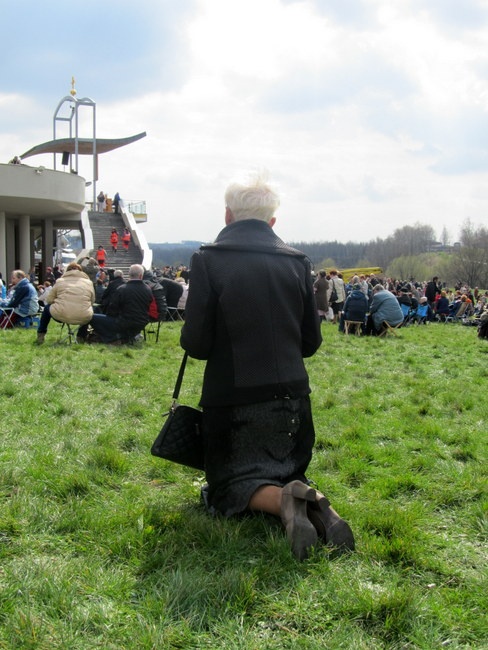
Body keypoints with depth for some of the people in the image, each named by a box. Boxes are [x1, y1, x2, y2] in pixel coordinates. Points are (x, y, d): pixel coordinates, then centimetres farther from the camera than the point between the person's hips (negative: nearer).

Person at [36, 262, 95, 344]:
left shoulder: (60, 281, 13)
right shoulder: (89, 282, 15)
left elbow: (49, 300, 12)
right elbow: (92, 301, 14)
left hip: (60, 316, -1)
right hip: (83, 319, 1)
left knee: (47, 307, 33)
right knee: (91, 308, 37)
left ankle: (41, 335, 34)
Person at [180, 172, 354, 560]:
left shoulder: (208, 259, -9)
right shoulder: (297, 262, 3)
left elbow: (196, 344, -12)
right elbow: (311, 342, 7)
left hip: (232, 398, -4)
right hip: (291, 394, 4)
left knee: (230, 483, 11)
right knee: (287, 473, 21)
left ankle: (284, 500, -20)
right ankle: (316, 504, -13)